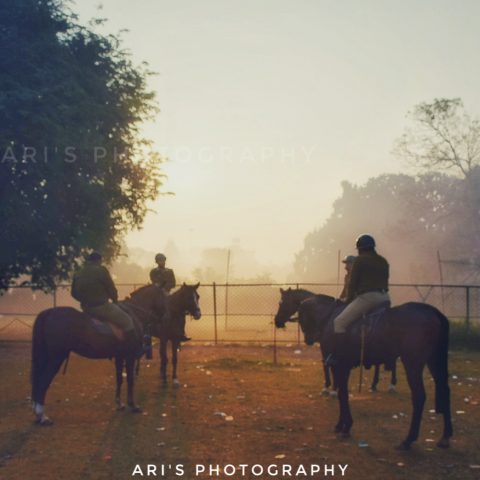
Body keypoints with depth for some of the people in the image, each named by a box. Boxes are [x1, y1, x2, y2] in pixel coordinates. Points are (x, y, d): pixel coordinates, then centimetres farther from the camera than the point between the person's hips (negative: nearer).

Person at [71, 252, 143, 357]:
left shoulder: (77, 274, 8)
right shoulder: (101, 270, -12)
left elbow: (74, 293, 13)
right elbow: (111, 289, -6)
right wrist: (115, 299, 13)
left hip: (86, 308, 8)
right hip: (101, 306, -8)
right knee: (127, 321, 2)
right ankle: (136, 348, 0)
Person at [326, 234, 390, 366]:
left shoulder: (360, 260, 1)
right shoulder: (383, 261, 20)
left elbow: (352, 283, 0)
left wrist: (349, 300, 11)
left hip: (367, 297, -7)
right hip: (384, 298, 8)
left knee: (339, 322, -6)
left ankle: (336, 356, -14)